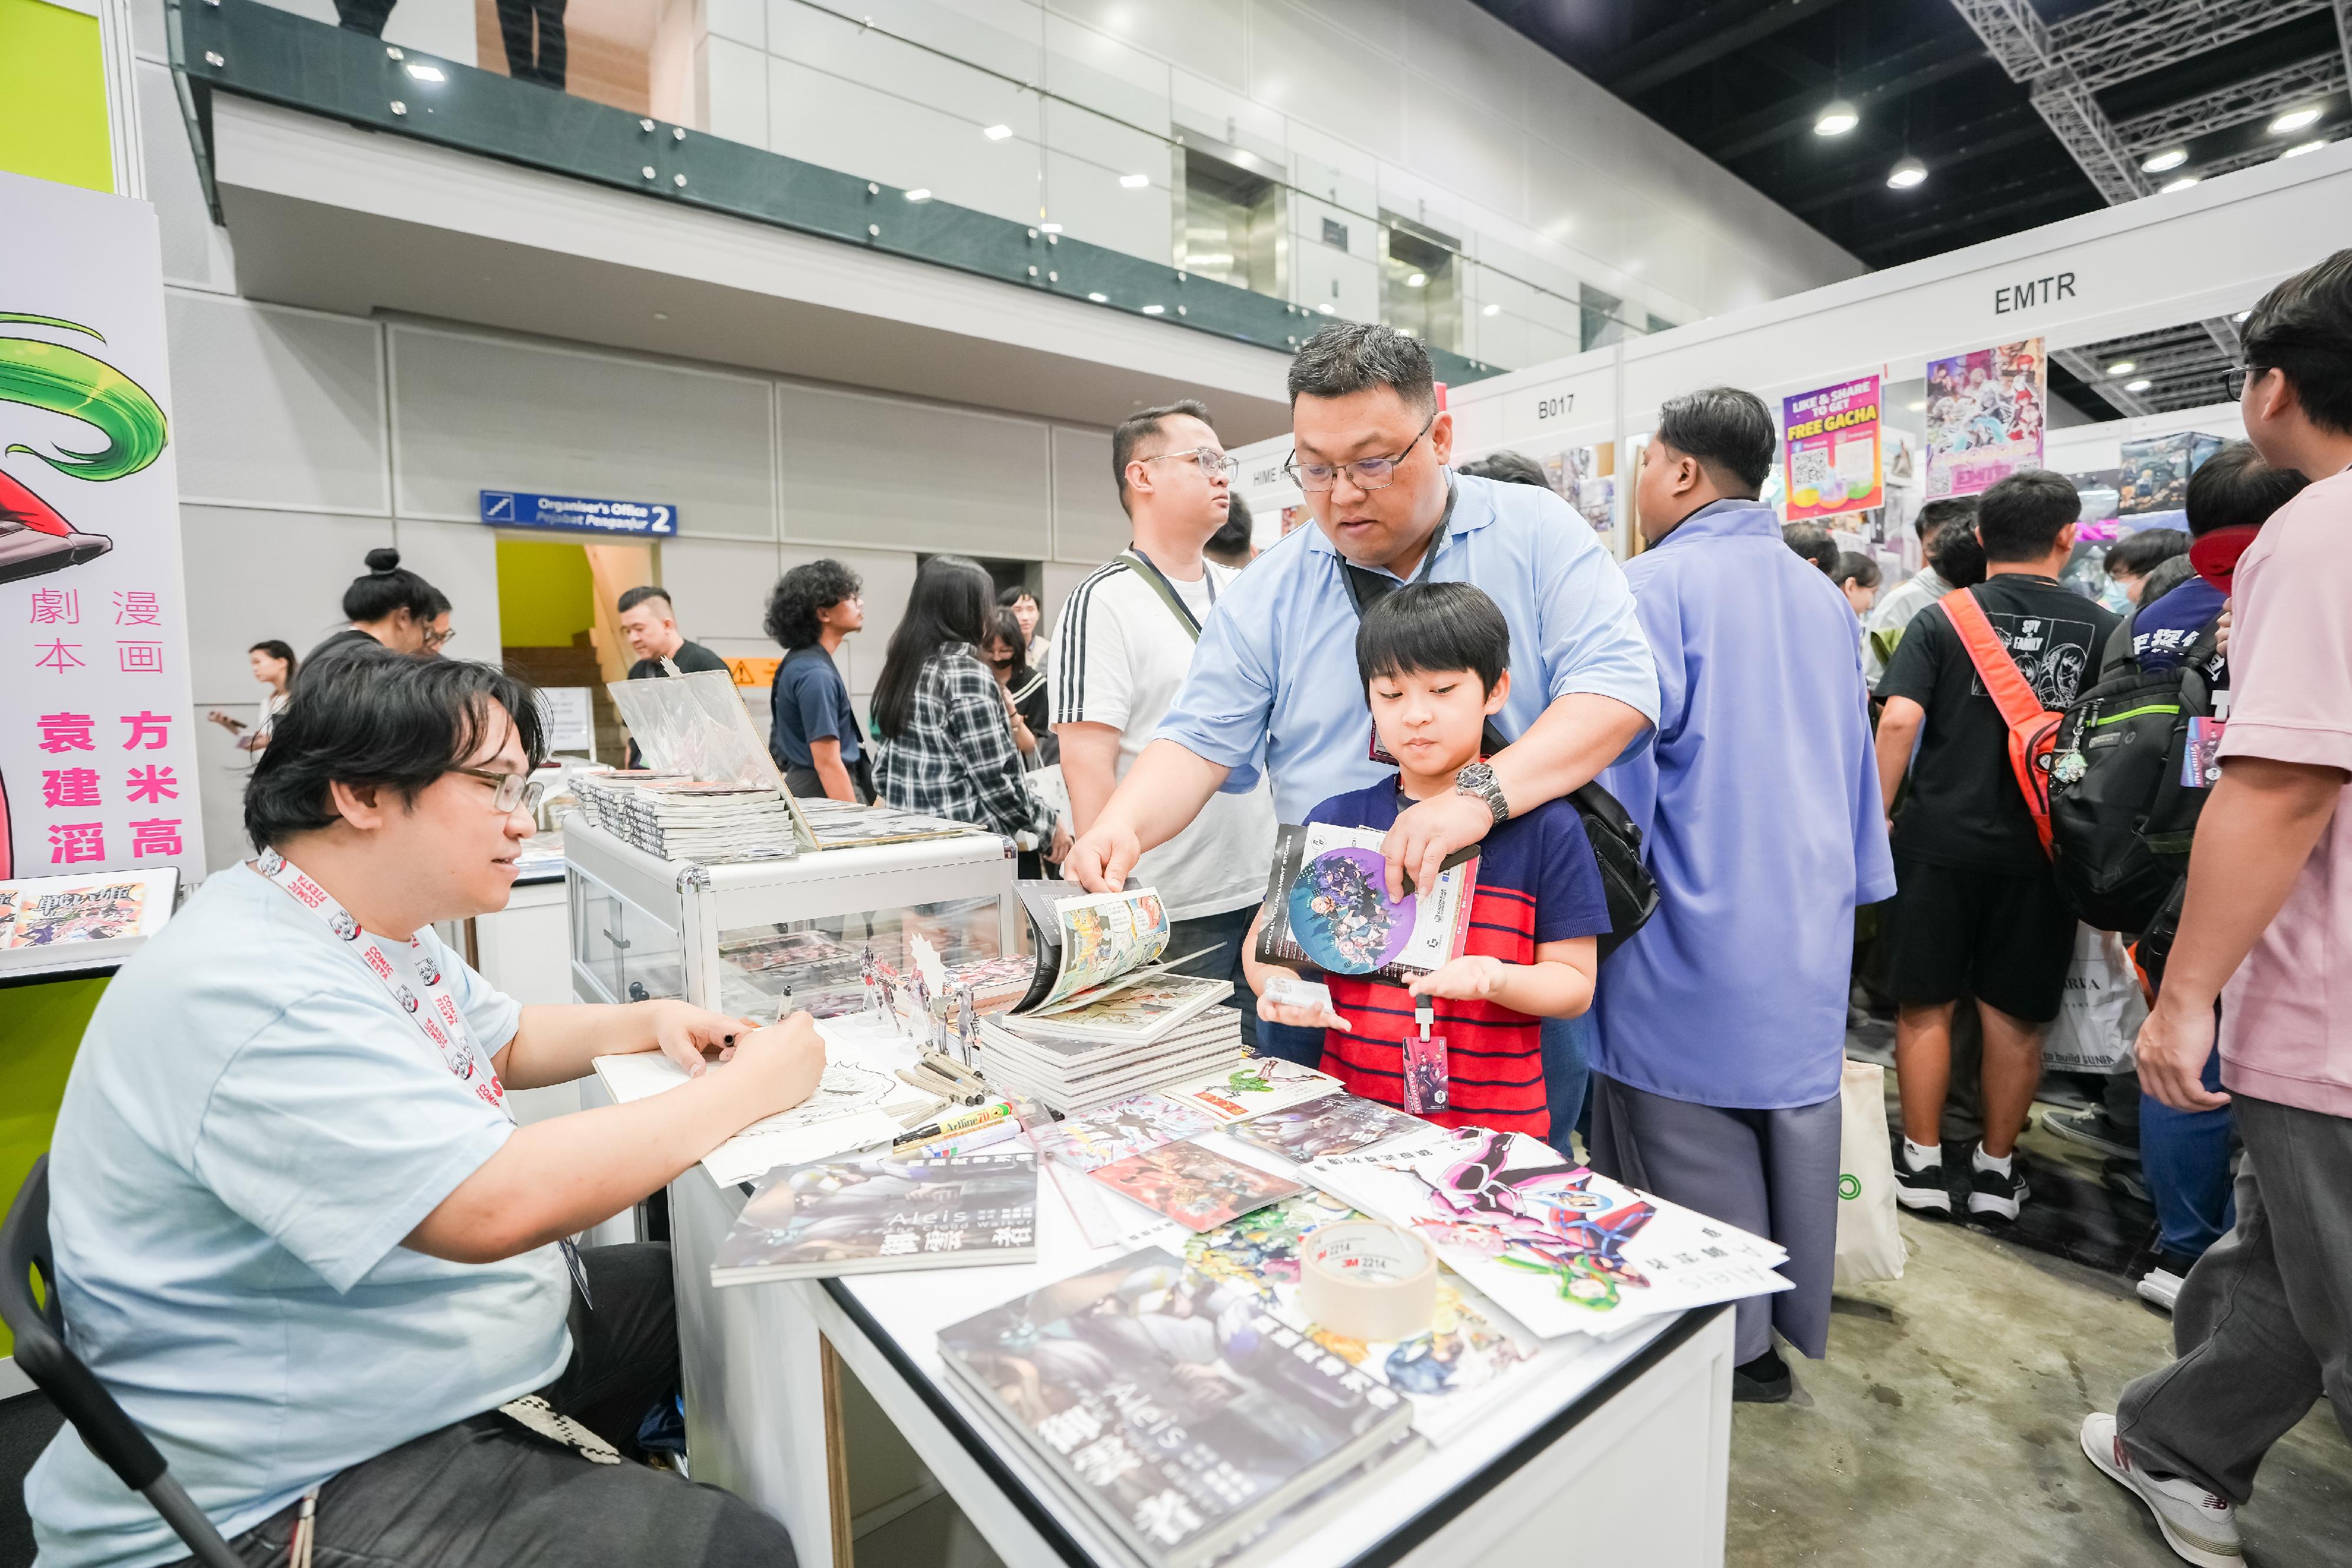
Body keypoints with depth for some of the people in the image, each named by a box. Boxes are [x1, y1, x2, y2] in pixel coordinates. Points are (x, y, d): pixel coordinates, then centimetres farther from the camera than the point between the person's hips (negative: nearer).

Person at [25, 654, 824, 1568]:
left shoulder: (376, 932, 3)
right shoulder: (250, 993, -29)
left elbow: (502, 1042, 19)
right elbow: (497, 1204, -36)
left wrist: (645, 1023, 0)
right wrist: (746, 1089, -25)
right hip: (290, 1494, -9)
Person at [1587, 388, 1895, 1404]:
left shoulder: (1654, 586, -13)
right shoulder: (1823, 597, 11)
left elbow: (1618, 767, -18)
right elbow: (1857, 762, 17)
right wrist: (1852, 887, 25)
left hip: (1692, 939, -8)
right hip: (1806, 936, 8)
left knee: (1693, 1150, 5)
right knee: (1791, 1120, 18)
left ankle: (1723, 1350, 19)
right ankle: (1786, 1319, 35)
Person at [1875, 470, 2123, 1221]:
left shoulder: (1942, 618, -3)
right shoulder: (2101, 629, 2)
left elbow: (1899, 720, -14)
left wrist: (1876, 814, -5)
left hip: (1941, 840, -1)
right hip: (2039, 850, 2)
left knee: (1925, 1005, 9)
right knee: (2016, 1016, 12)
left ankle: (1923, 1164, 16)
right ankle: (1997, 1169, 23)